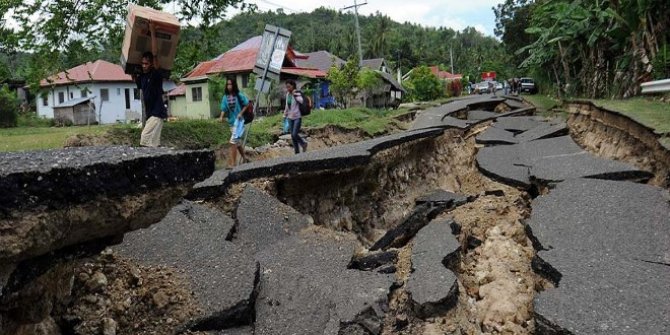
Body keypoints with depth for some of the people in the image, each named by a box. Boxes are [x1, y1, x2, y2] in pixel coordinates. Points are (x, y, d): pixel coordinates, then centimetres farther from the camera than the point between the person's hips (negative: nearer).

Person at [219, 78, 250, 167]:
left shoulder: (239, 95, -9)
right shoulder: (225, 97, 1)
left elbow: (247, 104, -1)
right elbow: (224, 109, -4)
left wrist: (241, 113, -12)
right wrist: (222, 117, -23)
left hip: (238, 120, -5)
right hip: (231, 121, 5)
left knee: (233, 142, -14)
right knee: (238, 142, 17)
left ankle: (233, 163, -10)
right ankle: (244, 159, 34)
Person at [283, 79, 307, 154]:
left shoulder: (297, 94, -11)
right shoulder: (287, 94, 8)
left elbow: (301, 101, -30)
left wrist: (294, 94, -26)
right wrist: (285, 115, 19)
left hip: (297, 117, -6)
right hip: (290, 118, 6)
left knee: (294, 134, -13)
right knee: (292, 135, 6)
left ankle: (303, 144, 15)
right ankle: (297, 152, 15)